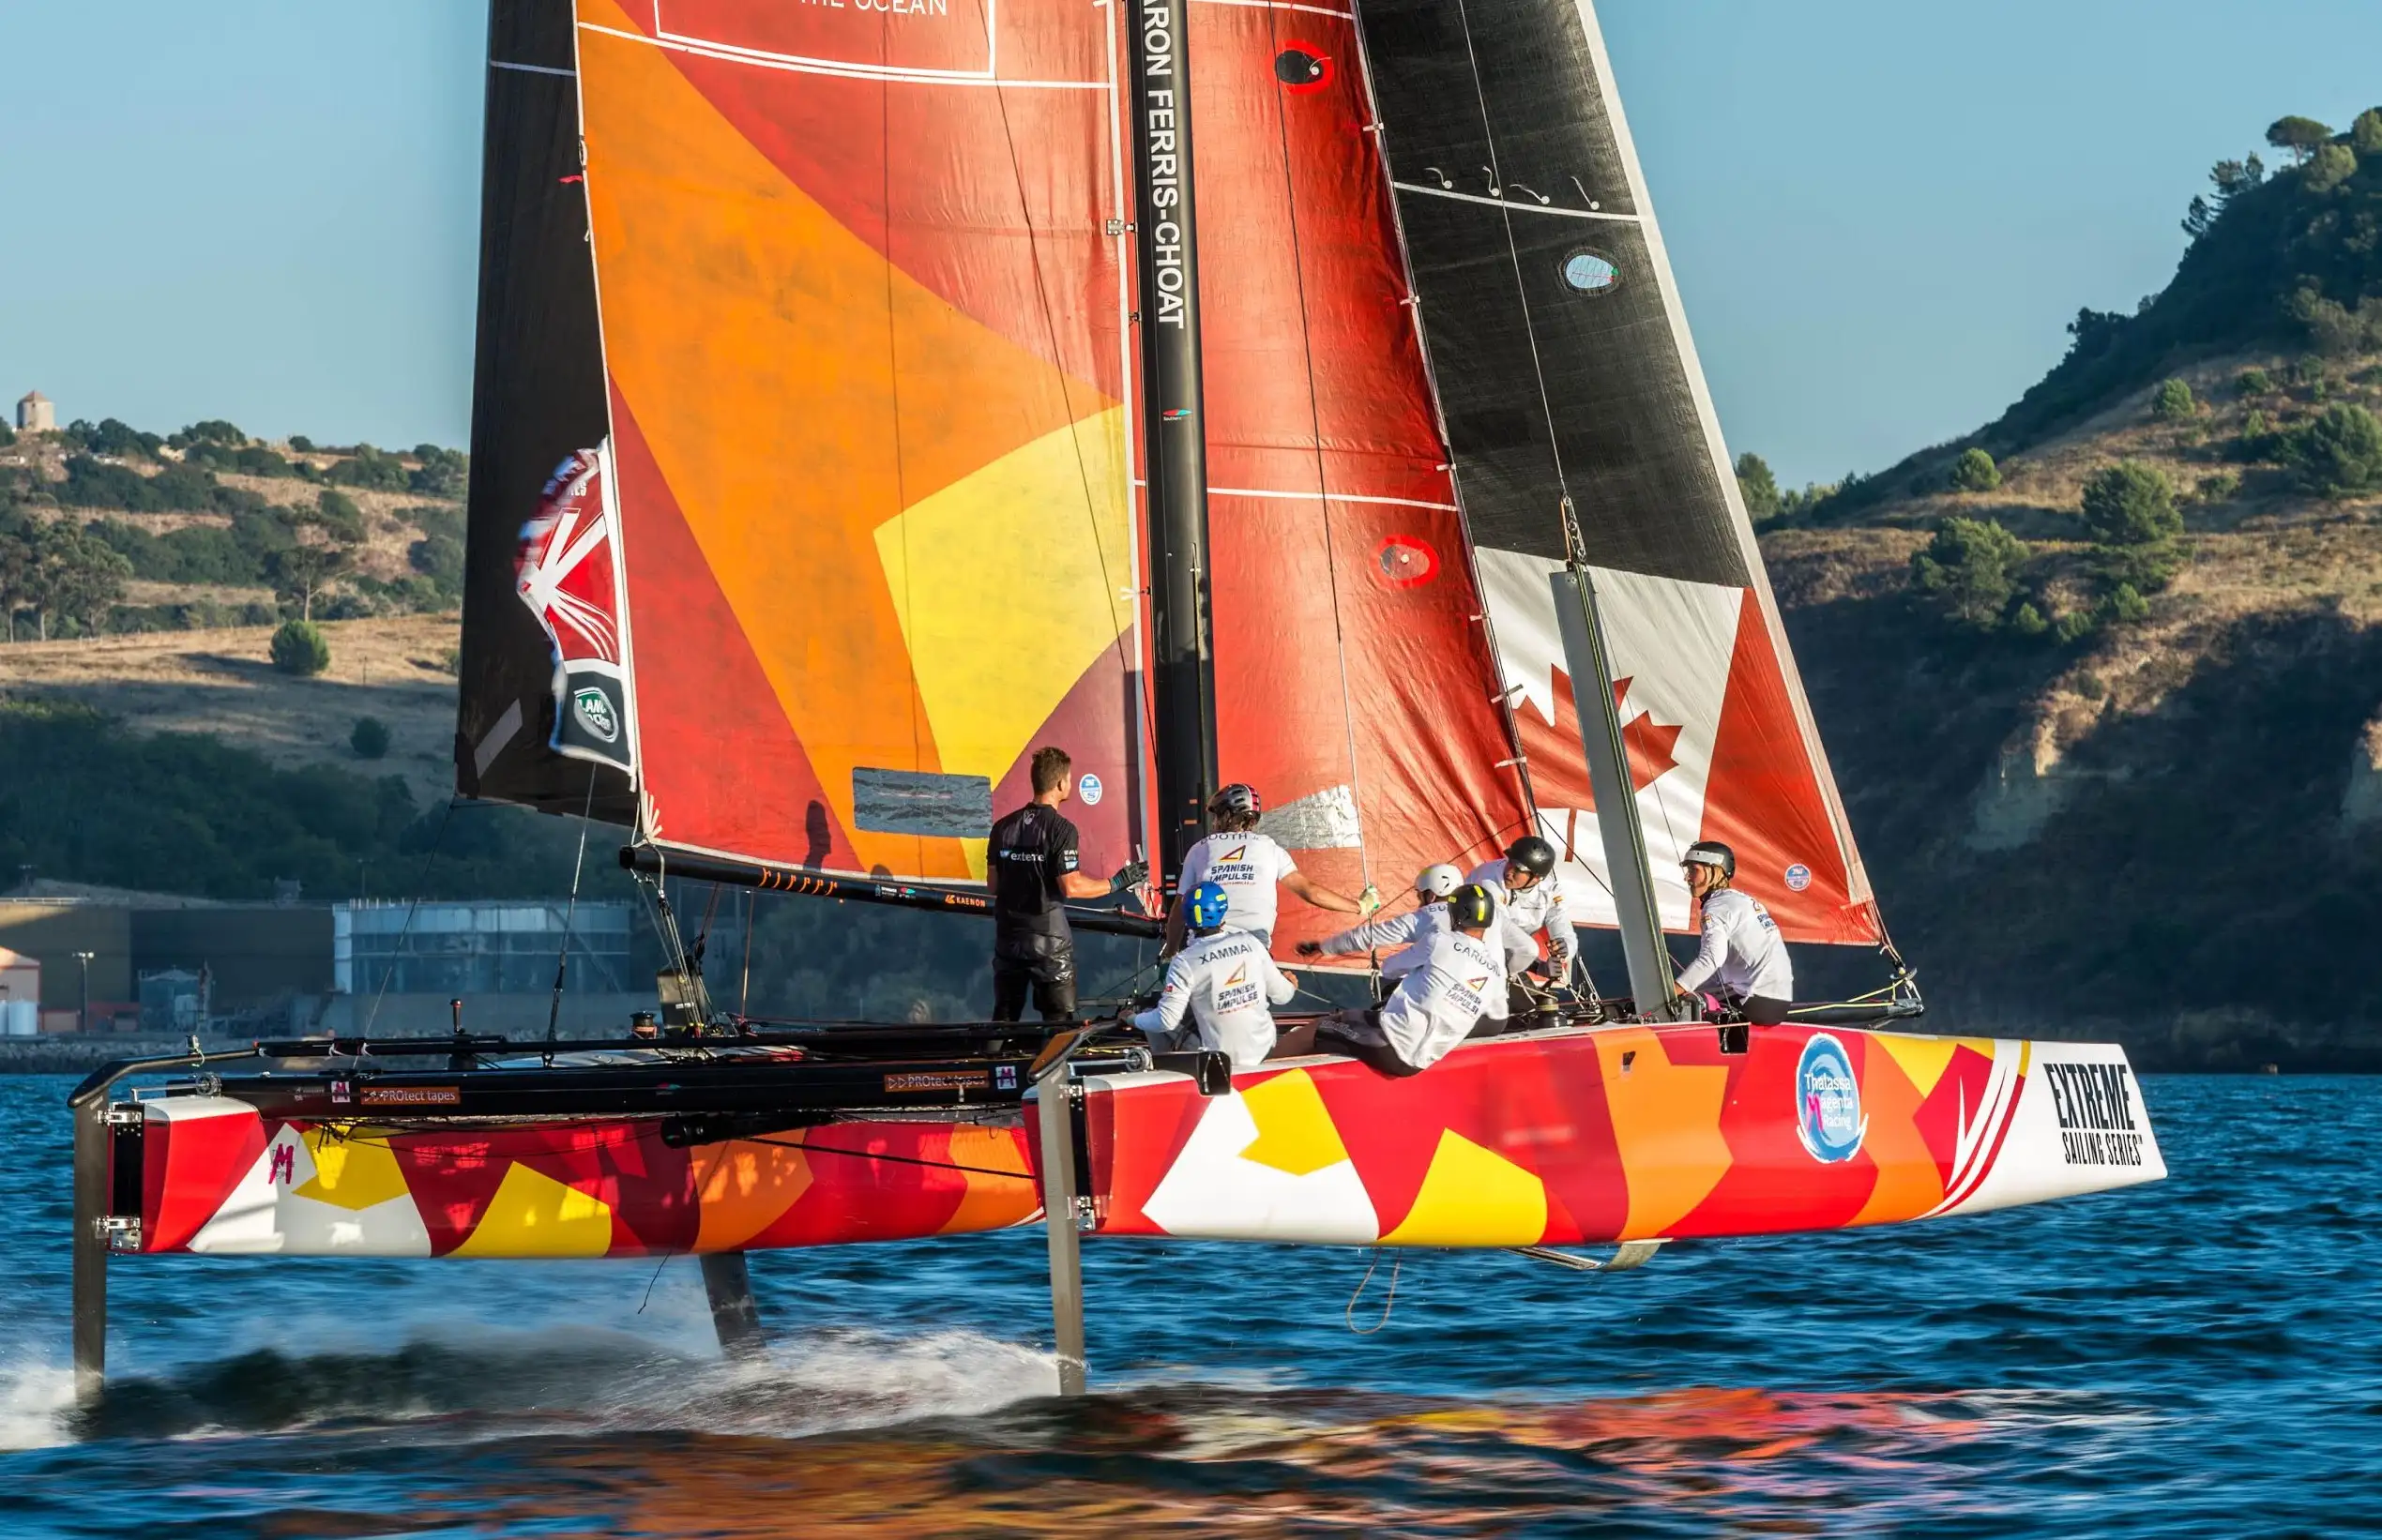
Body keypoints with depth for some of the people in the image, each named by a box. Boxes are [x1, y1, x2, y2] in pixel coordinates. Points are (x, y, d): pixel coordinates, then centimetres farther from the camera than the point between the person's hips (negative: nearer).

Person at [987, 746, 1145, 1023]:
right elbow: (1071, 887, -17)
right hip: (1048, 938, -5)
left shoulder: (1003, 827, 5)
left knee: (1003, 1019, 11)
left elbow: (992, 883, 9)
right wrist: (1116, 883, -6)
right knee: (1059, 1021, 1)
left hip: (1008, 936, 5)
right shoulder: (1061, 829, -13)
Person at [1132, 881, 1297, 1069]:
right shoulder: (1249, 943, -6)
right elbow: (1280, 995, 3)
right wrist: (1290, 986, 27)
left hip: (1217, 1057, -4)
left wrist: (1134, 1019, 3)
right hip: (1263, 1051, 4)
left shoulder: (1185, 962, -16)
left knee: (1151, 1021, 13)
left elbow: (1166, 1021, -17)